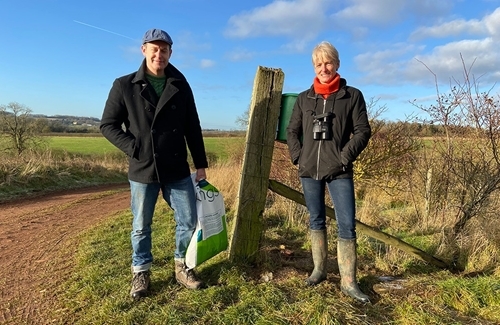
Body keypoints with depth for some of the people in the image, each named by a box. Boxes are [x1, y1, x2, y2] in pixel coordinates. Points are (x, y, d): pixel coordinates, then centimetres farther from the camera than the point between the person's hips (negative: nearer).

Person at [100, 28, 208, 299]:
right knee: (141, 227, 11)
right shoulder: (124, 85, -2)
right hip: (142, 171, -2)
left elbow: (193, 129, 6)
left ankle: (181, 266, 30)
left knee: (188, 222, 8)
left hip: (178, 170, 2)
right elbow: (108, 125, 1)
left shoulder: (181, 86, 4)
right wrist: (133, 148, -12)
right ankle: (141, 273, 32)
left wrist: (201, 164, 6)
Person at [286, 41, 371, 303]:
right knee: (316, 221, 13)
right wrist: (297, 156, 1)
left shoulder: (352, 95, 2)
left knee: (347, 225, -4)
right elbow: (292, 130, 14)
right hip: (309, 171, 3)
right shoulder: (304, 98, 10)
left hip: (339, 172, -3)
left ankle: (348, 282, 8)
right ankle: (319, 269, 28)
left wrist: (347, 154, -13)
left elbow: (363, 130, -1)